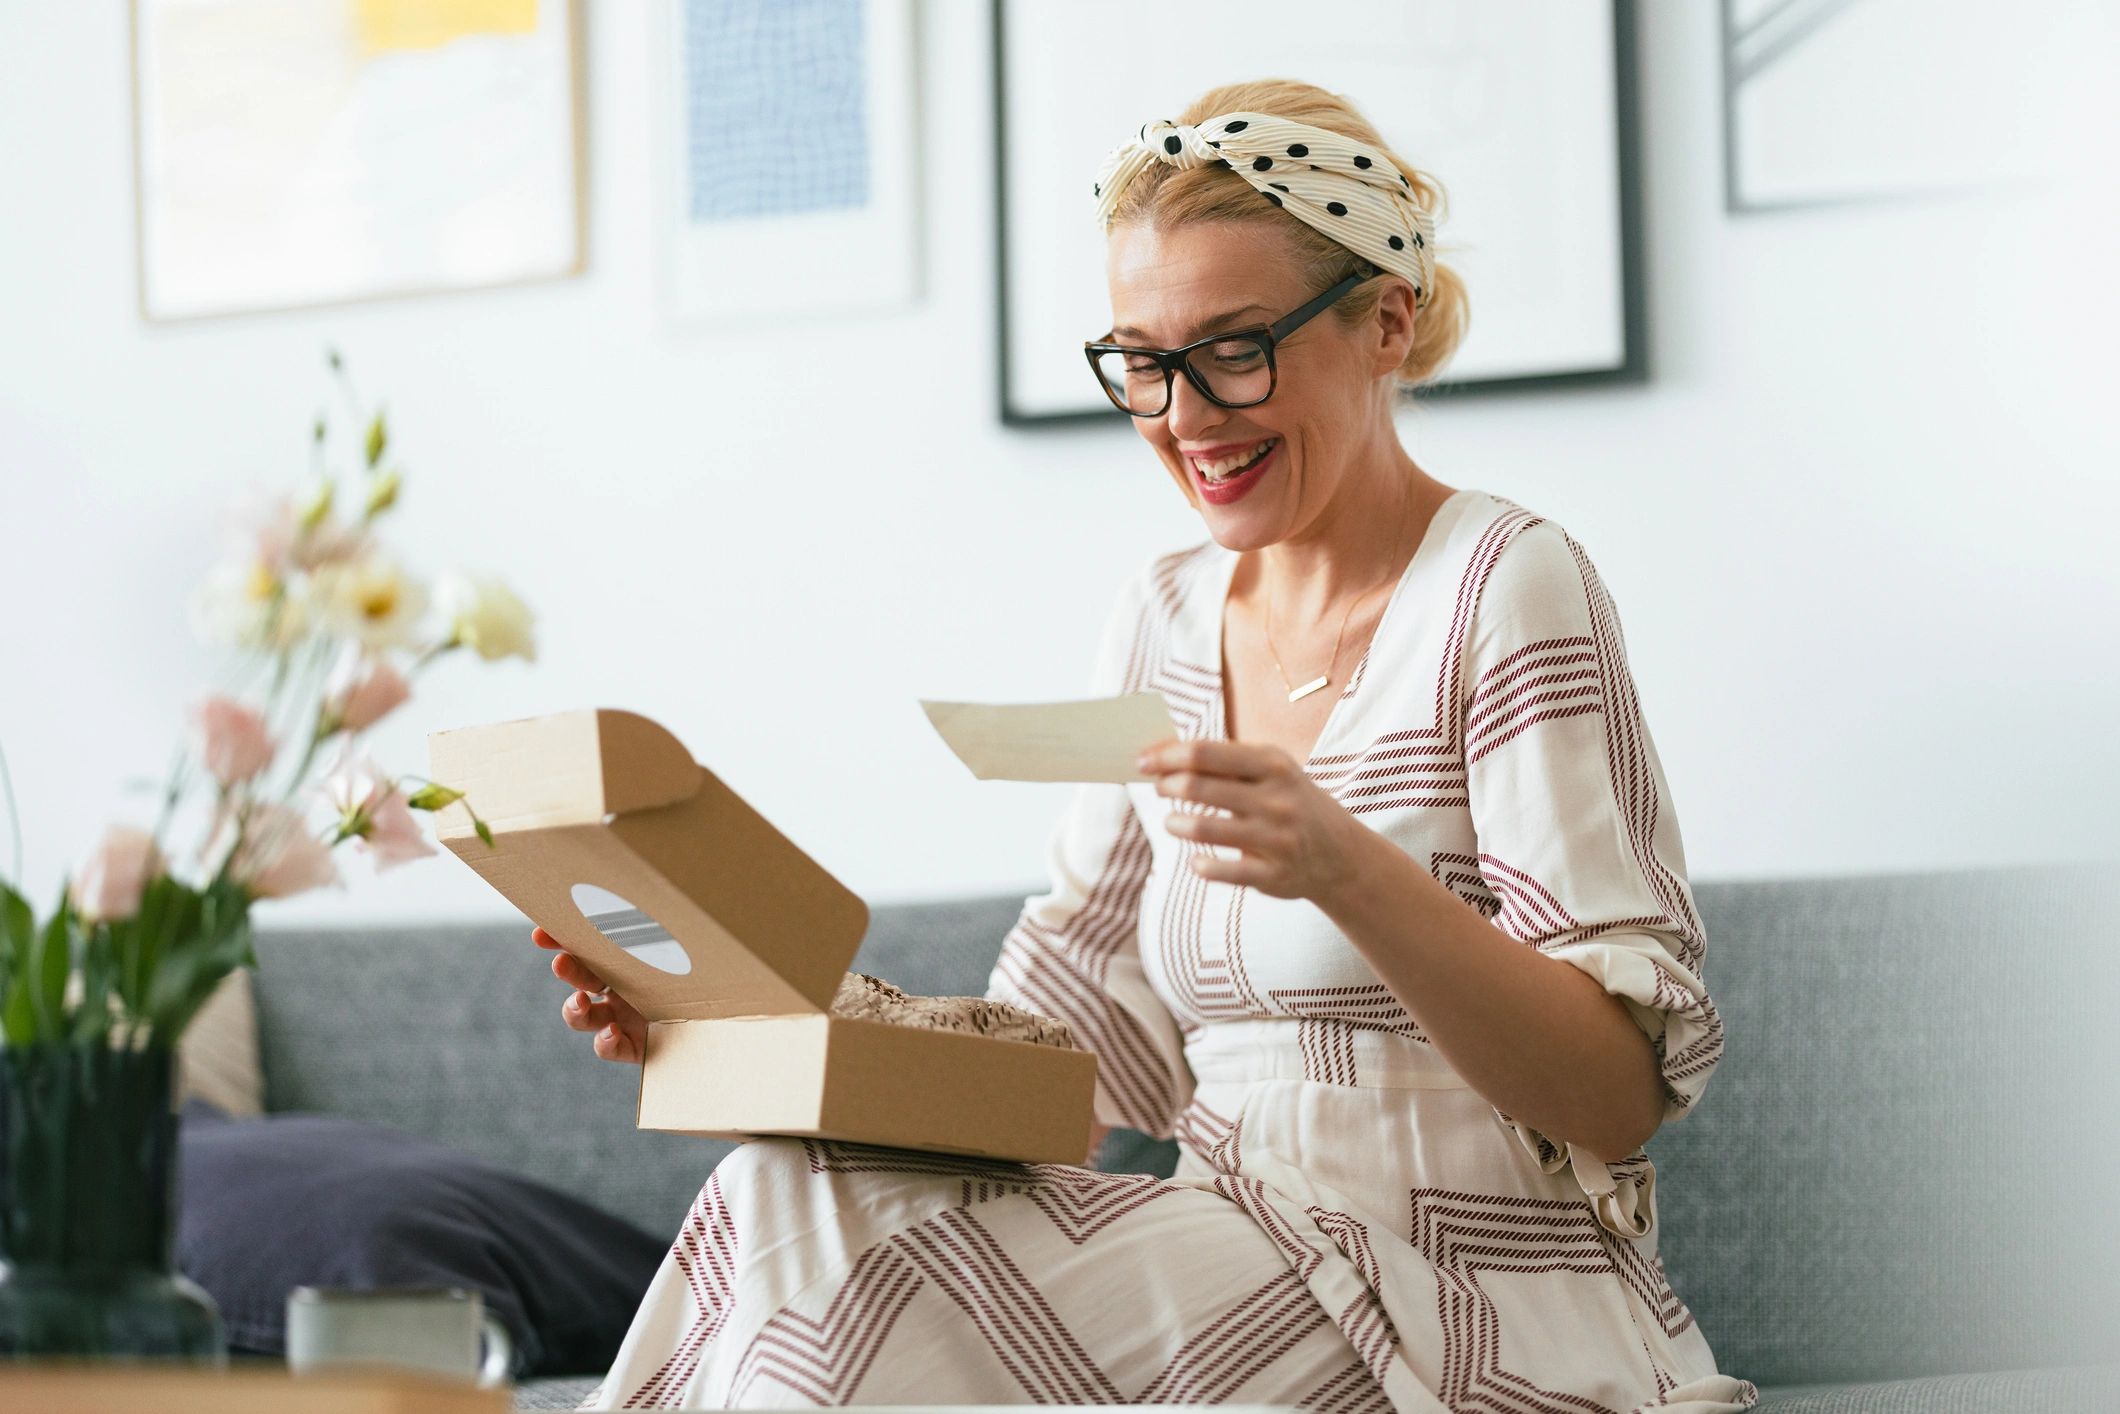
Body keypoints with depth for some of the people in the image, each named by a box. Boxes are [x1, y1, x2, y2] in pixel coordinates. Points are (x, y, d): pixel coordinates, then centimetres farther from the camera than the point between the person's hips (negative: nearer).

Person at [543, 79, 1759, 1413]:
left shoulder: (1504, 589, -8)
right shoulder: (1167, 618, 13)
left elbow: (1618, 1092, -15)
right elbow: (1077, 1044, 11)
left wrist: (1352, 874, -30)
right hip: (1250, 1286, 6)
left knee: (861, 1257, -24)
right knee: (788, 1202, -20)